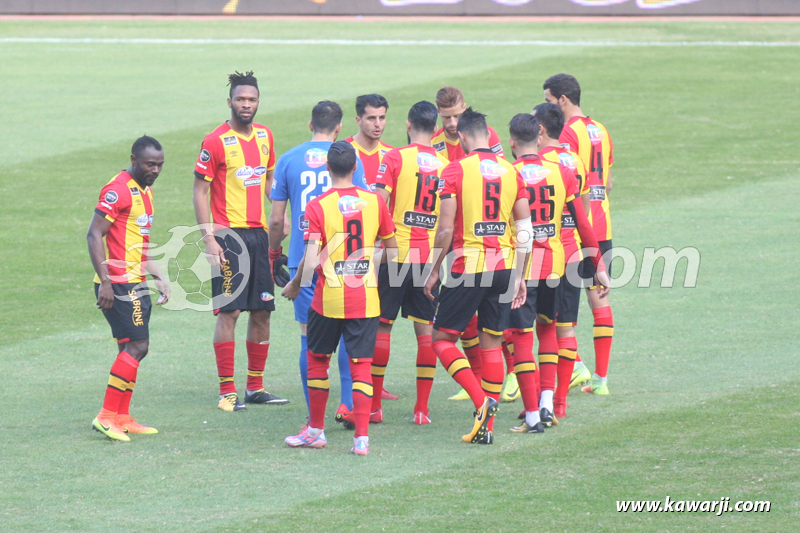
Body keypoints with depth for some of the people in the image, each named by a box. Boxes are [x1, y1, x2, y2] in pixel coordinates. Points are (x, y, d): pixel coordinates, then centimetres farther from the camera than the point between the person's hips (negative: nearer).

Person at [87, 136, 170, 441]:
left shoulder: (145, 191, 17)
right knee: (136, 347, -13)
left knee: (132, 349, 10)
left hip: (136, 284, 10)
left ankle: (122, 419, 15)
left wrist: (158, 277, 23)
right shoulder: (119, 190, -14)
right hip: (118, 286, -10)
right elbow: (94, 235, -19)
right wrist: (105, 281, -24)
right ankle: (107, 416, -11)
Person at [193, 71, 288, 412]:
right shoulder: (216, 141, -8)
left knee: (262, 311, 8)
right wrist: (208, 238, -14)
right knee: (229, 311, -7)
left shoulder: (265, 136, 10)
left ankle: (255, 387, 17)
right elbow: (200, 191, -7)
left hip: (259, 232, 6)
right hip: (229, 233, -6)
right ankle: (227, 392, -3)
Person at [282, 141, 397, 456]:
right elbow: (392, 251, 9)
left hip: (329, 299, -2)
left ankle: (316, 430, 24)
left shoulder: (317, 206, -9)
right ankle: (362, 437, -3)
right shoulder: (374, 202, 0)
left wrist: (294, 285, 3)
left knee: (317, 359, 16)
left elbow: (310, 260, -14)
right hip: (366, 299, 2)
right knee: (361, 365, 4)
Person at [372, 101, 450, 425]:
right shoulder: (445, 165, 6)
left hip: (397, 252, -3)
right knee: (426, 330, 6)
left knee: (382, 326, 4)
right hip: (430, 255, 3)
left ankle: (374, 406, 5)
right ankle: (422, 408, 4)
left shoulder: (395, 158, -5)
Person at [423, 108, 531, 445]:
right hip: (504, 266, 5)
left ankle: (481, 401, -11)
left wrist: (435, 271, 0)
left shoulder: (455, 171, -8)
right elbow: (525, 228, 7)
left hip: (468, 265, -5)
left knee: (442, 338, 7)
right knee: (492, 343, 11)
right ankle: (486, 427, 10)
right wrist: (519, 276, 13)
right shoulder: (511, 172, 7)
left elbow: (446, 230, -11)